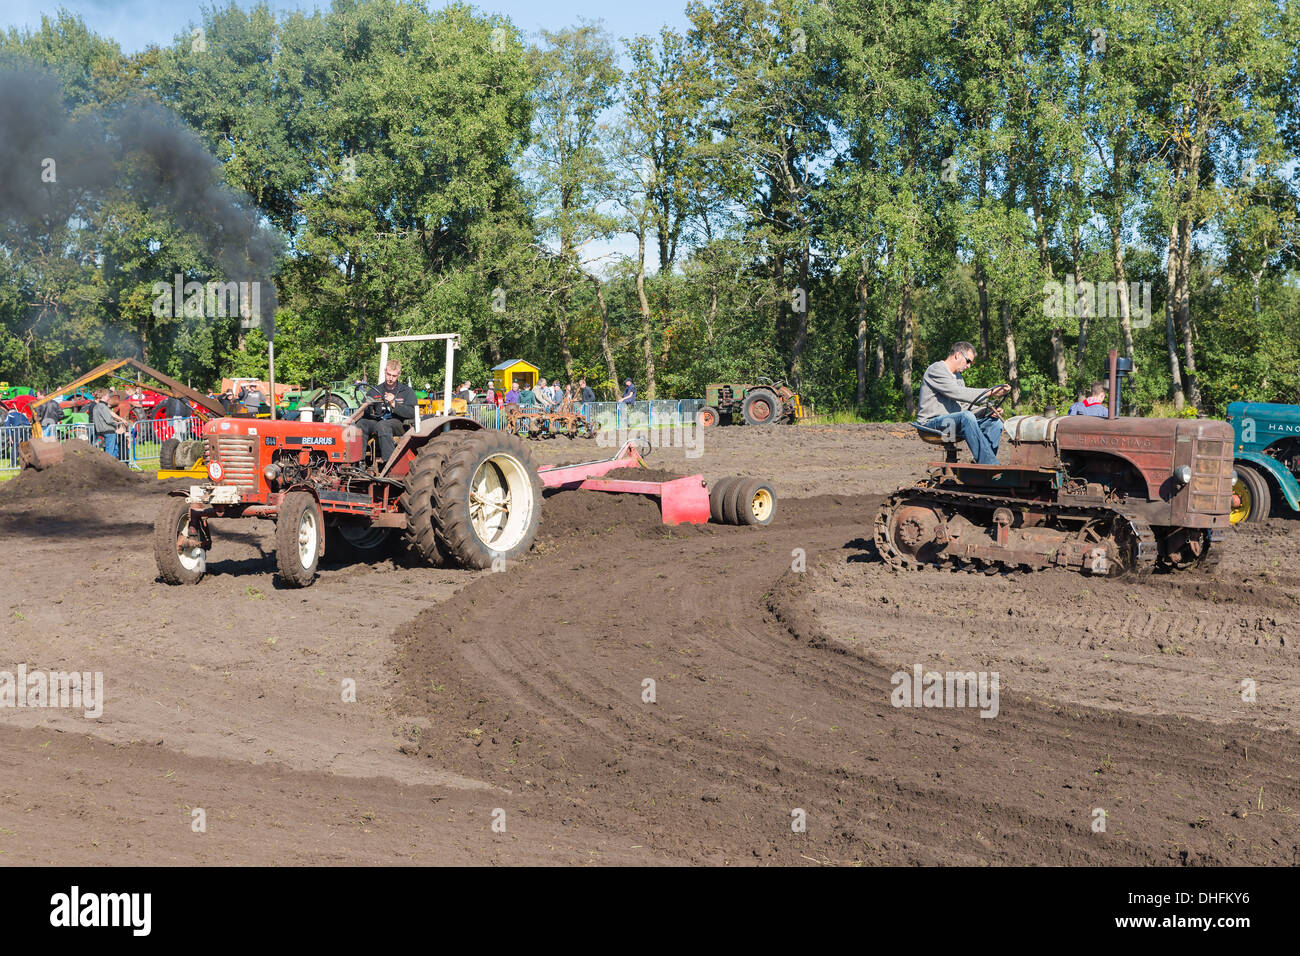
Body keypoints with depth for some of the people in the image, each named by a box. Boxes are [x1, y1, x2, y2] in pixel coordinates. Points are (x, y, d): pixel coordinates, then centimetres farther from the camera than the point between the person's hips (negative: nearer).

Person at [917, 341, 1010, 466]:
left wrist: (988, 411, 0)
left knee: (996, 422, -6)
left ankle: (983, 463, -21)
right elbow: (959, 393, -21)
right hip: (932, 422, -9)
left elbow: (964, 405, 18)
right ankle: (992, 467, -40)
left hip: (953, 422, 9)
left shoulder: (958, 376, 23)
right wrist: (990, 393, -22)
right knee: (966, 416, -37)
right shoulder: (936, 370, -8)